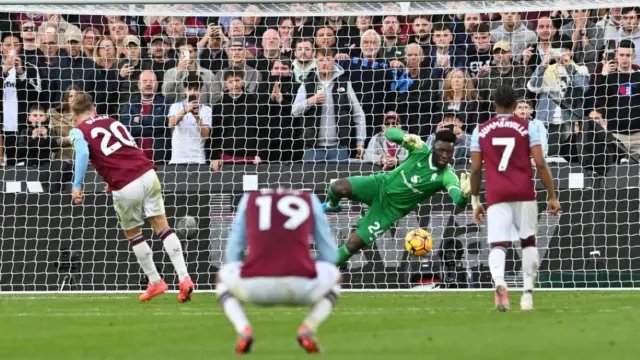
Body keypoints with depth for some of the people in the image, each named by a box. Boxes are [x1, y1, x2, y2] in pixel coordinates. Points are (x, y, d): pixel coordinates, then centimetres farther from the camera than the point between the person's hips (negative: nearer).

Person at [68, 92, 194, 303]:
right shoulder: (112, 122, 23)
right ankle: (184, 278, 1)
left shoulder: (78, 132, 8)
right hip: (147, 173, 4)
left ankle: (156, 282, 27)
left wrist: (77, 186, -14)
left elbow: (83, 153, -14)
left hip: (125, 188, -4)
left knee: (133, 234, 19)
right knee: (162, 226, 11)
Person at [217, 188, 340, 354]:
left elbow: (233, 254, 25)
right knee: (333, 277, 34)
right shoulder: (310, 199, 21)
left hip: (254, 286, 1)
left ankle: (243, 330, 8)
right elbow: (329, 255, 24)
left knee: (224, 276, 36)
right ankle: (307, 329, 7)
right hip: (300, 287, -1)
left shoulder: (249, 198, 22)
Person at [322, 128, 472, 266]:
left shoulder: (447, 176, -21)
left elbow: (458, 199, -40)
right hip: (380, 185, 1)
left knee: (353, 244, -9)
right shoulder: (421, 150, -16)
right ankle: (332, 206, 16)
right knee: (338, 187, -24)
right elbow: (390, 133, -15)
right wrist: (406, 137, -38)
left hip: (392, 208, -1)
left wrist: (464, 194, -65)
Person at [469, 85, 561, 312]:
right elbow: (540, 164, -2)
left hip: (496, 194, 0)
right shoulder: (527, 127, 4)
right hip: (524, 192, 0)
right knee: (528, 241, 17)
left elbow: (476, 169, 7)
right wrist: (552, 196, 4)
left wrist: (475, 201, 16)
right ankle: (528, 292, 11)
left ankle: (499, 282, -34)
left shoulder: (481, 130, 8)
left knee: (498, 244, -5)